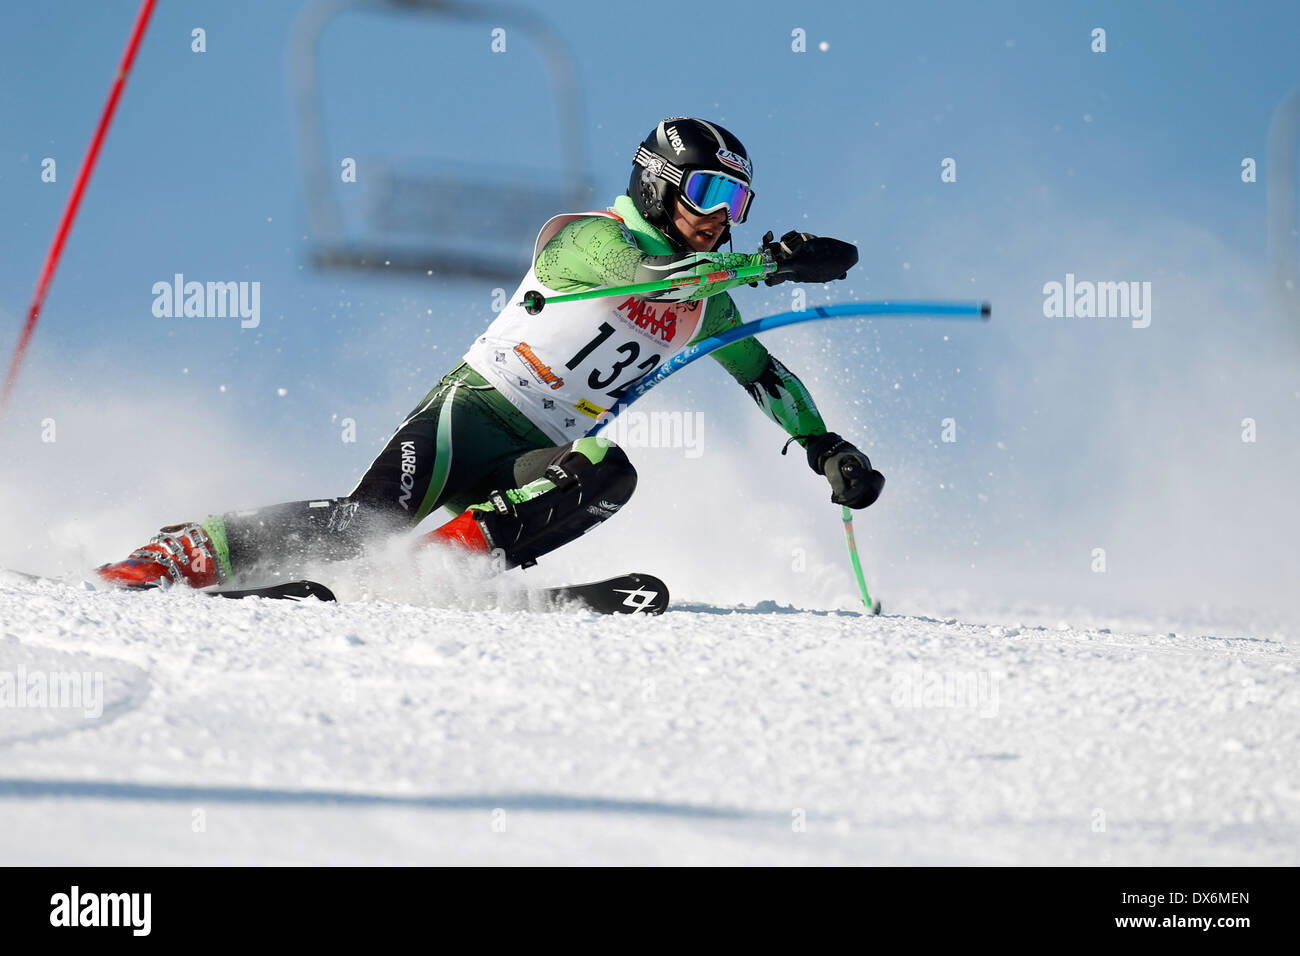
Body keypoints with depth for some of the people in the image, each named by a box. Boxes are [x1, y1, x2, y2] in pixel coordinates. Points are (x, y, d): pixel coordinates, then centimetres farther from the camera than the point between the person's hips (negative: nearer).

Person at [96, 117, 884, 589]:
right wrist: (776, 261, -36)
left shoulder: (704, 299, 14)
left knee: (609, 474, -29)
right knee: (367, 519, -25)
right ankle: (187, 553, -13)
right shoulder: (590, 238, -9)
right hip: (470, 411, -6)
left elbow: (766, 376, 25)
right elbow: (649, 272, -30)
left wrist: (825, 446, 12)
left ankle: (458, 555, -31)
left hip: (536, 457, 6)